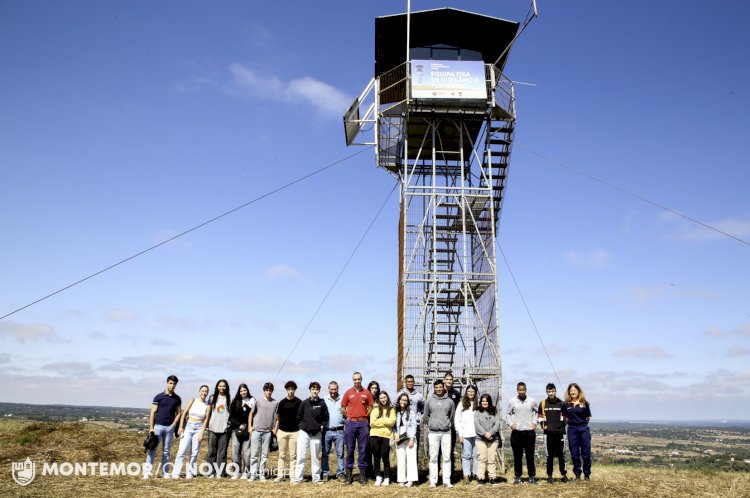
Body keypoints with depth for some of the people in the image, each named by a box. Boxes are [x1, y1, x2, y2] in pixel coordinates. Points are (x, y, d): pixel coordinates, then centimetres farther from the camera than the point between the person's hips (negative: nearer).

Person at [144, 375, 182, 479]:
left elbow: (178, 413, 12)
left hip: (170, 427, 3)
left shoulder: (177, 399, 7)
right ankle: (147, 472, 0)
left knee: (166, 451, 8)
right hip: (158, 426, -3)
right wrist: (151, 427, -9)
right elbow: (152, 412, -3)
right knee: (152, 449, -3)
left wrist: (173, 424, -2)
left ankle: (165, 473, 13)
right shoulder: (159, 397, -2)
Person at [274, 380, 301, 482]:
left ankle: (292, 475, 8)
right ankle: (280, 475, 13)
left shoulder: (299, 402, 0)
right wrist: (276, 429, 9)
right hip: (282, 431, 2)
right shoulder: (282, 402, 6)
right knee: (282, 455, 7)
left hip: (295, 432, -2)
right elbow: (278, 417, 13)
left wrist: (301, 430, -1)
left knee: (293, 455, 2)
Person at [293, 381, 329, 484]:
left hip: (316, 434, 0)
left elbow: (325, 418, 7)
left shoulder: (322, 404, -1)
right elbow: (299, 417, 7)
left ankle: (316, 478, 15)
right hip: (304, 432, 0)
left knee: (315, 457, 7)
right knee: (300, 456, -3)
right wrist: (301, 426, 5)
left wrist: (322, 426, 3)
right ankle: (297, 478, 3)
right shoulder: (304, 403, 0)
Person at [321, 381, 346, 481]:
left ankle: (340, 473, 11)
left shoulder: (342, 400, 7)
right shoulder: (324, 400, 6)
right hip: (327, 430, 0)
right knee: (325, 453, 4)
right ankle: (325, 474, 12)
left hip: (339, 431, 0)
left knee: (340, 453, 3)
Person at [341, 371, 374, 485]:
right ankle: (348, 474, 10)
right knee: (350, 449, 4)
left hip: (363, 423, 0)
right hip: (351, 423, 0)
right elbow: (343, 409, 7)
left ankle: (363, 475, 9)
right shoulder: (348, 392, 3)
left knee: (362, 449, 3)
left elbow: (370, 408, 9)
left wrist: (364, 417, 2)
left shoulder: (367, 393, 4)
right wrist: (350, 418, 3)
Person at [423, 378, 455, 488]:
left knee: (447, 457, 2)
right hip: (433, 432, 0)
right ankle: (433, 481, 9)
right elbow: (426, 416, 10)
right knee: (433, 458, 3)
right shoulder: (429, 401, 4)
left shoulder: (449, 401, 5)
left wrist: (449, 425, 9)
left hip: (446, 432, 1)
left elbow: (452, 416, 13)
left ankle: (447, 481, 8)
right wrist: (428, 426, 7)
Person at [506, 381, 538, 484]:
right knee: (517, 455, 4)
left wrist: (534, 421, 5)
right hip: (516, 432, 0)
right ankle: (517, 476, 12)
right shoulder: (512, 401, 0)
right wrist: (510, 423, -4)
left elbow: (536, 411, 18)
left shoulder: (531, 401, 3)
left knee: (530, 455, 5)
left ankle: (532, 476, 14)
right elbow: (508, 414, 9)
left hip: (529, 431, 1)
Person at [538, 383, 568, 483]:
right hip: (548, 432, 0)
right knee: (549, 455, 3)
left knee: (561, 454, 3)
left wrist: (563, 425, 2)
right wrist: (542, 425, 3)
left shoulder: (561, 403, 4)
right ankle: (549, 475, 8)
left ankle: (563, 475, 12)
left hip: (560, 432, 0)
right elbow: (539, 416, 14)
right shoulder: (543, 403, 5)